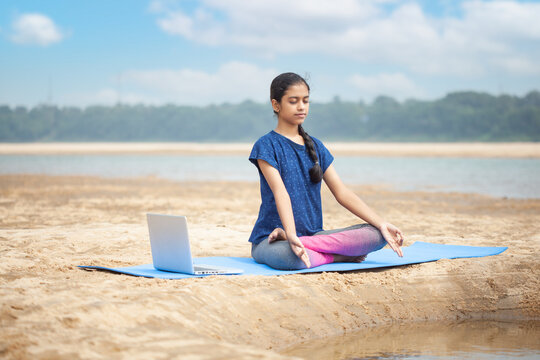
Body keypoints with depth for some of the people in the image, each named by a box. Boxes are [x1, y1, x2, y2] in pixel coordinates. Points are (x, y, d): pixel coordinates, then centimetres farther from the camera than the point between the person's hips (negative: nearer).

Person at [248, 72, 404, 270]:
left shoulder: (315, 146, 14)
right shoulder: (266, 145, -5)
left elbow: (342, 193, 9)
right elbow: (280, 192, -19)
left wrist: (382, 224, -2)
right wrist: (292, 236, -35)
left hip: (313, 233, 6)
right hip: (269, 239, -6)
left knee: (377, 235, -15)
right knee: (291, 256, -43)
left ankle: (304, 243, -22)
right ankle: (340, 256, -16)